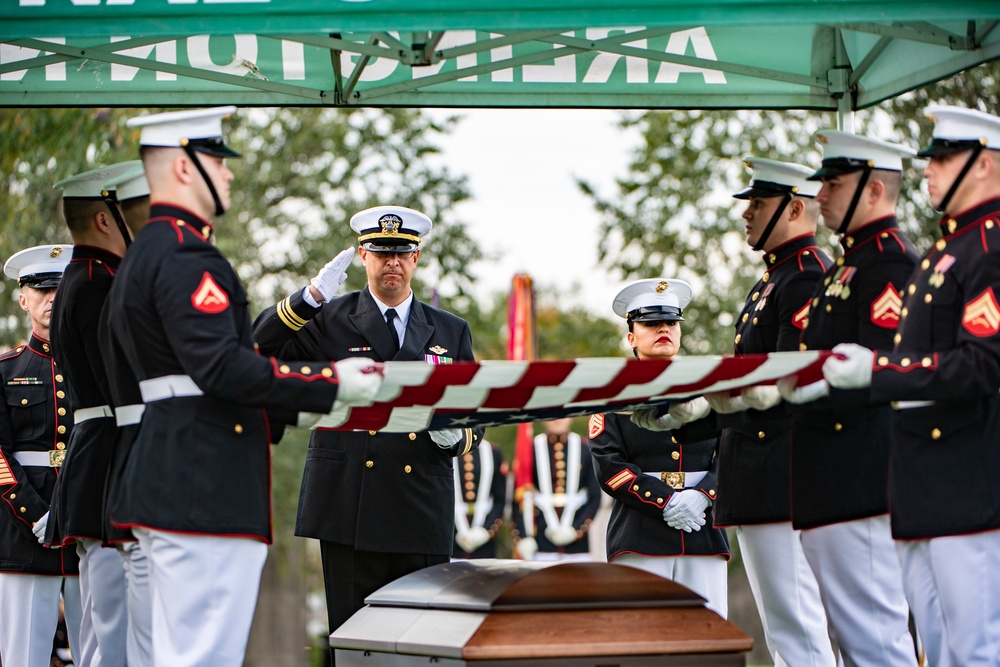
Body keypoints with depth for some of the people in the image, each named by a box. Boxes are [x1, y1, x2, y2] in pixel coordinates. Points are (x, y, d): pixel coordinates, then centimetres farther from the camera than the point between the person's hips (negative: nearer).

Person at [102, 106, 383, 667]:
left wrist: (294, 406, 20)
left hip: (170, 487, 11)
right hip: (204, 491, -11)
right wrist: (330, 383, -17)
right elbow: (221, 366, -23)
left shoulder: (144, 255, 21)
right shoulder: (185, 255, -13)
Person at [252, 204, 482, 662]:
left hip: (424, 520, 2)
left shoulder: (451, 332, 16)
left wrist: (455, 436, -5)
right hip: (350, 516, -2)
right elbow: (261, 349, -4)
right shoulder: (330, 321, 9)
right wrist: (310, 298, -14)